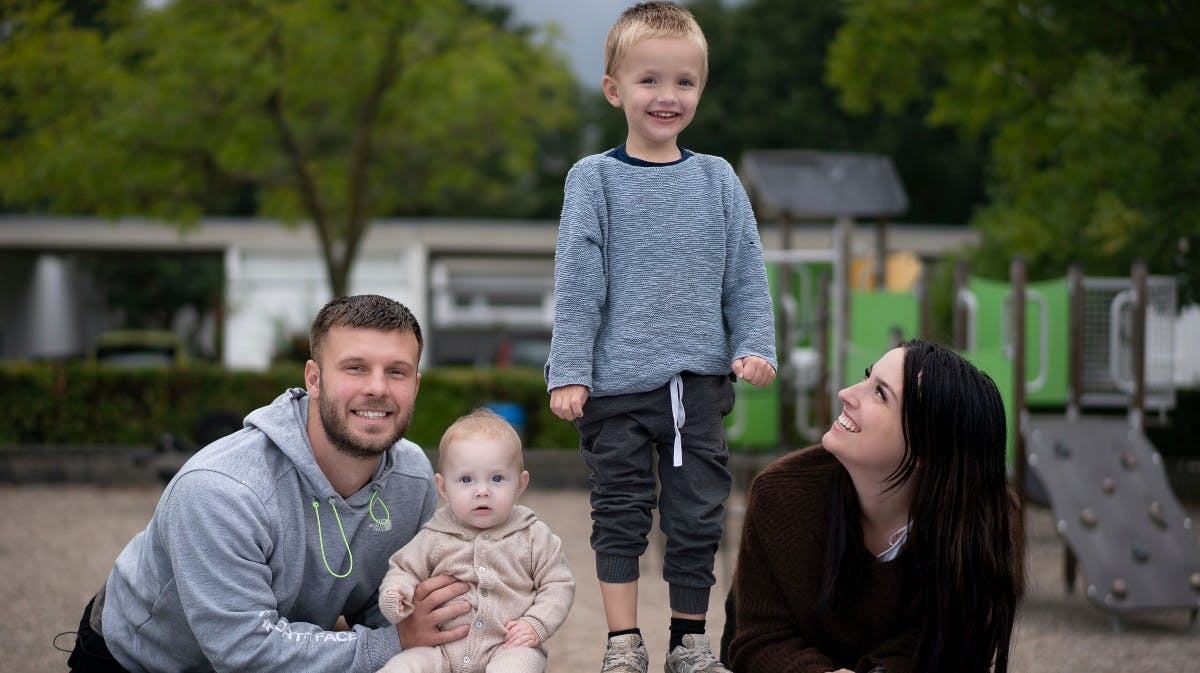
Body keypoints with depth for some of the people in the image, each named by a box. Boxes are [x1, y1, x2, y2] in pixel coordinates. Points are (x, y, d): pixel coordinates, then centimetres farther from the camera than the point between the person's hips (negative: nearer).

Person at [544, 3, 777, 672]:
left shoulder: (717, 179, 6)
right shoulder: (594, 179, -1)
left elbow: (747, 273, 9)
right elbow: (577, 282, -3)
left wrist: (754, 346, -2)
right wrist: (569, 373, -7)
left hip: (699, 379, 2)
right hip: (618, 383, -2)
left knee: (699, 514, 7)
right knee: (622, 512, 3)